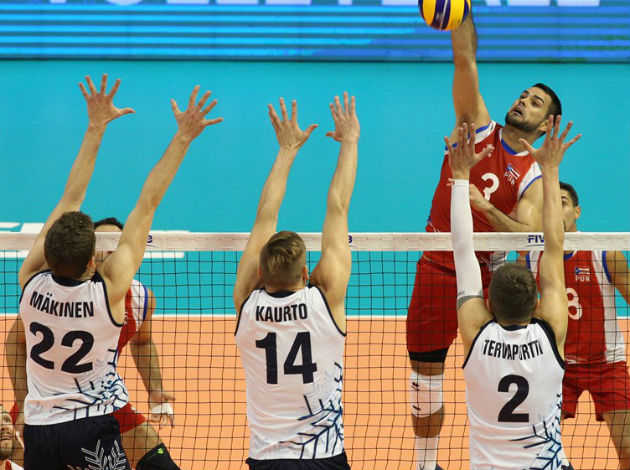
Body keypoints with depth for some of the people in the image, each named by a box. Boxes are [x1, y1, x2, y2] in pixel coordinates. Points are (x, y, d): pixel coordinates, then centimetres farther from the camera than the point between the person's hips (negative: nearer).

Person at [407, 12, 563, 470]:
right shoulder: (479, 129, 3)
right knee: (425, 372, 6)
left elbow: (528, 236, -19)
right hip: (436, 270, 2)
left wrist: (484, 207, -33)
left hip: (486, 274, -2)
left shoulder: (533, 178, -2)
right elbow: (465, 58, -5)